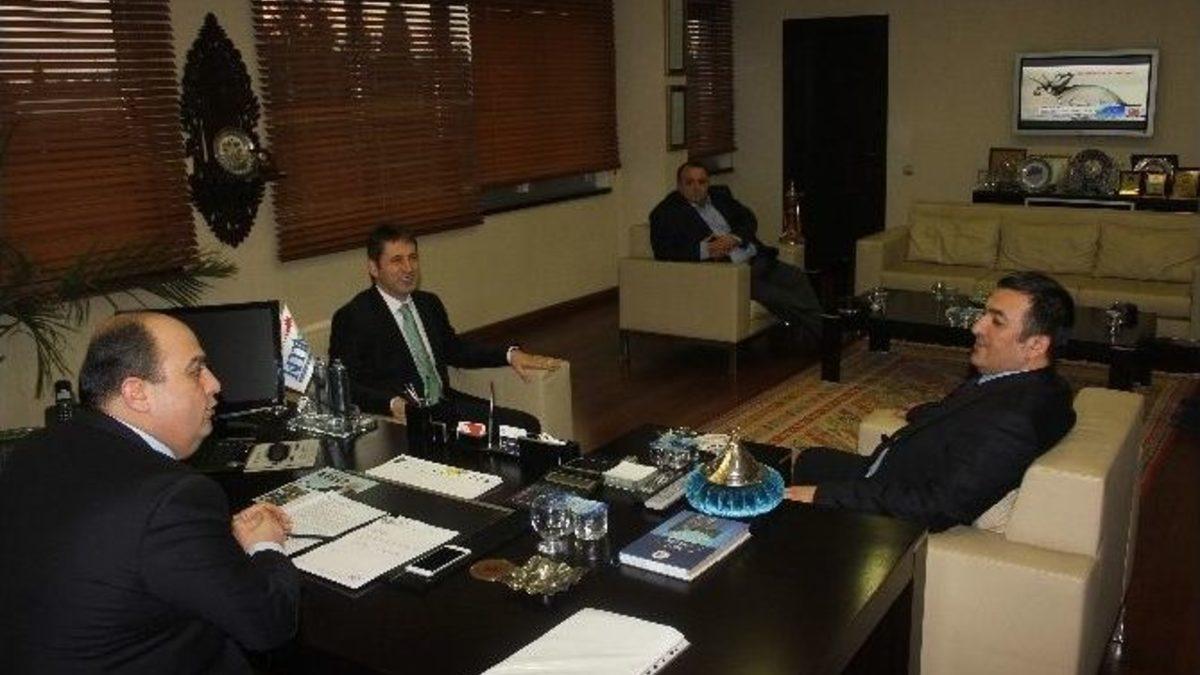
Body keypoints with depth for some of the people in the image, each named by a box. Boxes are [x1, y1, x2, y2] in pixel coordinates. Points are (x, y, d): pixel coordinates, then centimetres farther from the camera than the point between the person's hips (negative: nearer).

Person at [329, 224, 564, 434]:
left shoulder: (429, 303, 14)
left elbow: (454, 349, 27)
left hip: (445, 405, 7)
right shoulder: (353, 317, -8)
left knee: (527, 425, -9)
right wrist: (392, 403, -29)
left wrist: (510, 355, 13)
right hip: (403, 419, -7)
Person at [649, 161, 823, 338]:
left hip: (756, 259, 6)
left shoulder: (720, 195, 18)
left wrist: (734, 238, -8)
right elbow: (663, 252, -11)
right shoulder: (665, 212, 1)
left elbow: (749, 219, 15)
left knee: (797, 277, -13)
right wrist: (705, 250, -21)